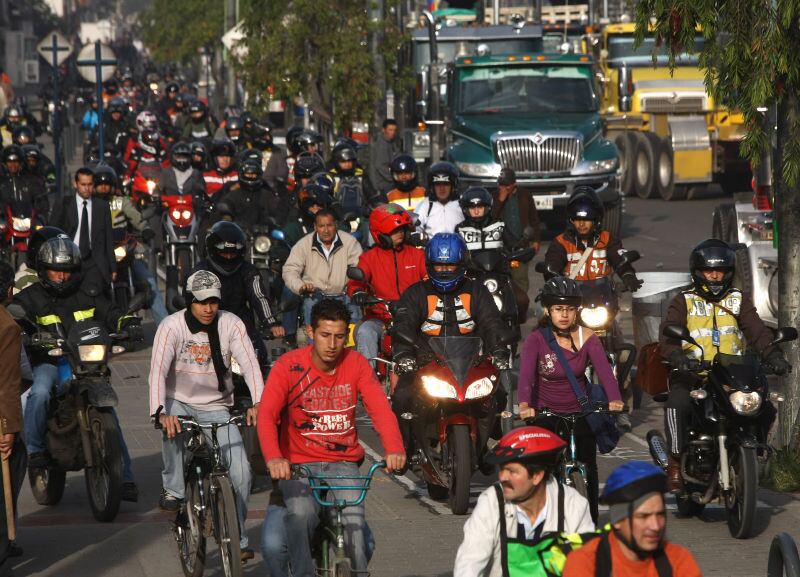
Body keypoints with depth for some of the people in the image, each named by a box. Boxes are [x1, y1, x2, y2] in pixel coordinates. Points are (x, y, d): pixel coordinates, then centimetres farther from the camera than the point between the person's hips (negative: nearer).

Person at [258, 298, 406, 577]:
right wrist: (273, 457, -39)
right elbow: (266, 415, -19)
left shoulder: (356, 364, 0)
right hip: (299, 464, -2)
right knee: (300, 515, -28)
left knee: (354, 522, -20)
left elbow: (380, 408, -12)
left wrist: (394, 449, -33)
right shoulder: (289, 366, -7)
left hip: (344, 463, 2)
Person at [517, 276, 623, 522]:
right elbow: (526, 374, -27)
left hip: (579, 412, 2)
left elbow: (603, 369, -21)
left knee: (589, 469, -3)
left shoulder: (587, 337, -8)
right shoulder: (535, 340, -13)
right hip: (545, 413, -1)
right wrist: (524, 405, -47)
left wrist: (614, 399, -40)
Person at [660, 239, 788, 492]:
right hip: (692, 374, -3)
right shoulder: (684, 302, 8)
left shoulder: (739, 300, 15)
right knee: (678, 403, -34)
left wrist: (773, 355, -20)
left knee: (766, 409, -16)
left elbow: (757, 330, 0)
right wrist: (675, 355, -31)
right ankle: (675, 462, -21)